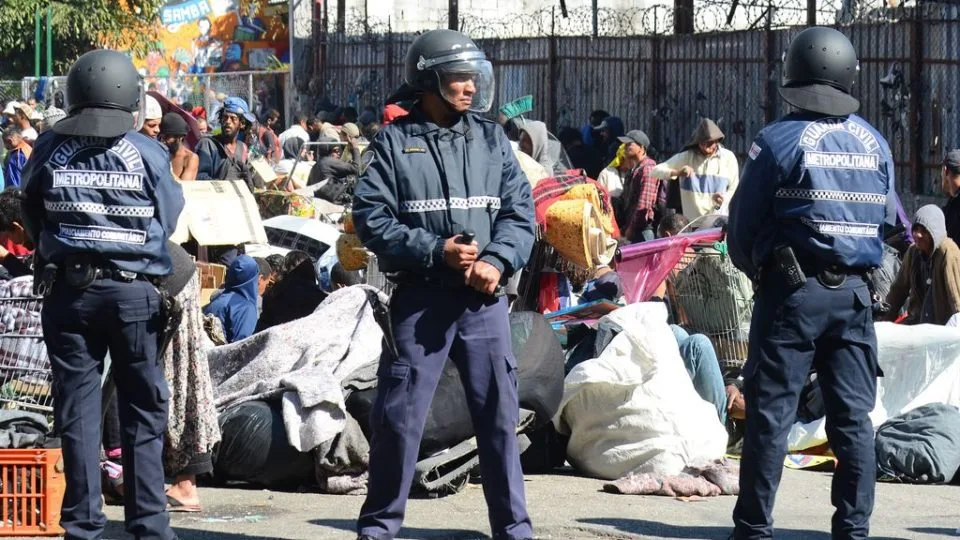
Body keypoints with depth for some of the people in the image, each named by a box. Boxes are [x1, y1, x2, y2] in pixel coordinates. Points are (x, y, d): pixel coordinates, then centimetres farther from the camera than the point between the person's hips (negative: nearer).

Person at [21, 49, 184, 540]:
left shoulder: (48, 151, -1)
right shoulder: (147, 153, -6)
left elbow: (32, 221, 10)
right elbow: (169, 219, 4)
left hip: (67, 291, 1)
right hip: (134, 291, -1)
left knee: (77, 408, 5)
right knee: (142, 409, 7)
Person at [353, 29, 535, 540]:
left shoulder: (491, 139, 10)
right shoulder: (393, 143, 0)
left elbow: (520, 211, 7)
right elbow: (372, 219, -6)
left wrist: (498, 260, -11)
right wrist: (435, 251, -15)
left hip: (484, 299, 3)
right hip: (419, 299, -3)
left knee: (499, 414, 5)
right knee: (399, 414, 0)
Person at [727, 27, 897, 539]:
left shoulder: (778, 141, -7)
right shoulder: (874, 143, 7)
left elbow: (743, 224, -3)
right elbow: (890, 222, 13)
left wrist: (754, 268, 15)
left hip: (792, 291, -4)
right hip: (855, 294, 4)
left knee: (770, 411, -1)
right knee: (853, 414, 7)